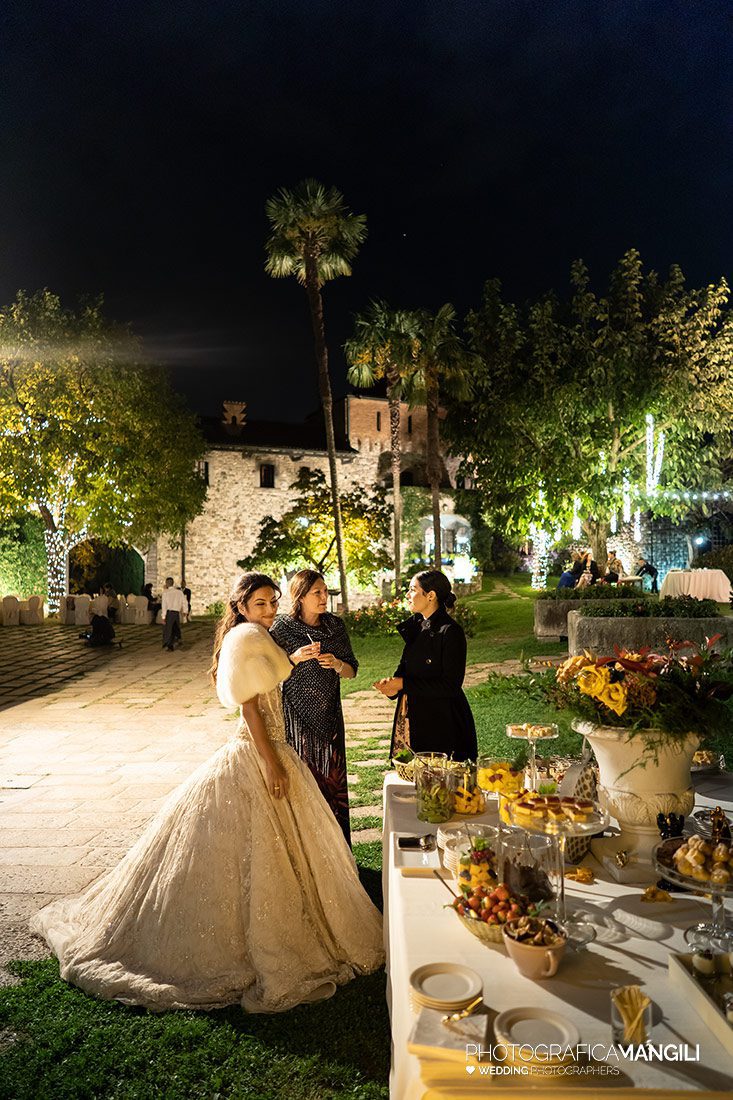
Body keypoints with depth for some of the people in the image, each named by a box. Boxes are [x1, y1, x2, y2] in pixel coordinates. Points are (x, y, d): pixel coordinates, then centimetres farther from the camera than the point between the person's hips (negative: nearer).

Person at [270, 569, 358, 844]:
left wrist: (336, 664, -13)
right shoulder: (282, 628, -8)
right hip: (297, 716, -3)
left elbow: (351, 671, 8)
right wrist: (295, 658, -18)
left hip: (329, 714, 4)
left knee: (332, 779, 7)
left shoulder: (335, 625, 4)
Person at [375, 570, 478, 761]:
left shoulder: (450, 632, -16)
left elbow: (451, 685, -18)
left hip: (440, 723, -7)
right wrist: (393, 681, -6)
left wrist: (404, 684, -17)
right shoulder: (415, 625, 8)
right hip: (411, 718, 7)